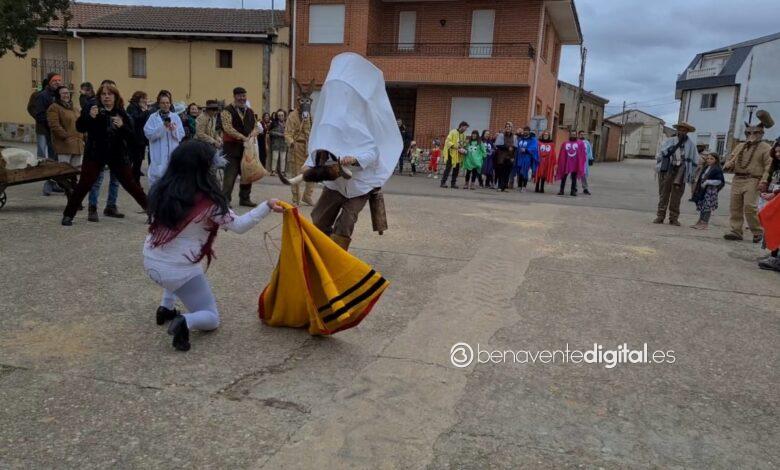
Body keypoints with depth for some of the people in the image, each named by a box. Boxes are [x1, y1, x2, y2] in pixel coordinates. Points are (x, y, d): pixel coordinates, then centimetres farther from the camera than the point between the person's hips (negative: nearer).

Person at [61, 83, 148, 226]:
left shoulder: (122, 114, 2)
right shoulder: (94, 110, -3)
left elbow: (131, 135, -4)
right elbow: (80, 127, -12)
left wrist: (122, 126, -23)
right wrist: (89, 116, -29)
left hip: (117, 155, 1)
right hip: (95, 154, -1)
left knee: (130, 183, 6)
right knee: (84, 183, -4)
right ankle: (68, 214, 6)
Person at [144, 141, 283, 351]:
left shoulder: (162, 191, -3)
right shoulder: (208, 201, -18)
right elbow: (238, 225, -12)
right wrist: (267, 206, -7)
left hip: (150, 262, 6)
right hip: (180, 271, -6)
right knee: (212, 319, 12)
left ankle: (165, 308, 25)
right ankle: (185, 322, -18)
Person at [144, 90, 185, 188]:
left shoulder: (175, 117, 8)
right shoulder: (153, 117, 1)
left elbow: (181, 135, 4)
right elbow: (149, 134, -9)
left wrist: (174, 130, -16)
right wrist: (162, 127, -18)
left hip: (172, 154, 2)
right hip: (158, 155, -2)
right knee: (156, 177, 0)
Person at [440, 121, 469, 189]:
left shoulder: (463, 134, 13)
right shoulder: (453, 132, -8)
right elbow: (448, 142, -14)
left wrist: (463, 149, 4)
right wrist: (456, 147, -21)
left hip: (458, 155, 7)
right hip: (451, 153, -7)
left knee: (456, 169, 7)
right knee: (448, 168, -8)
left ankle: (453, 183, 14)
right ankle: (443, 182, -4)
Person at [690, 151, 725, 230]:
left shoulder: (717, 170, -10)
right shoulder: (706, 168, 14)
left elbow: (720, 181, -15)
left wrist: (708, 182, -18)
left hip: (711, 190, -8)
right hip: (702, 190, 8)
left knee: (707, 207, -5)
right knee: (701, 206, 13)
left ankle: (705, 223, -1)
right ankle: (700, 221, 22)